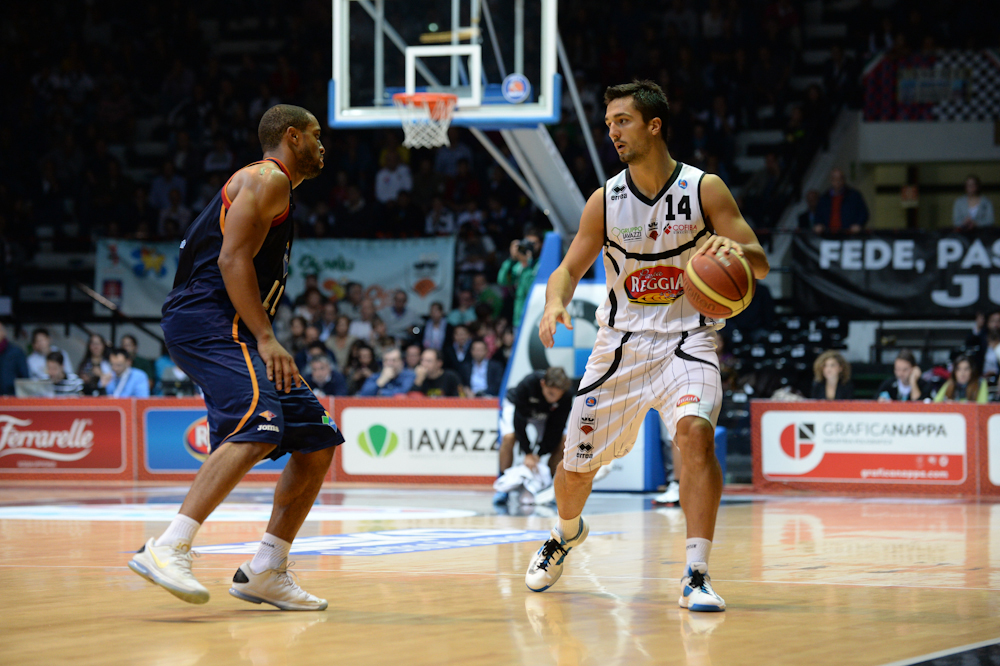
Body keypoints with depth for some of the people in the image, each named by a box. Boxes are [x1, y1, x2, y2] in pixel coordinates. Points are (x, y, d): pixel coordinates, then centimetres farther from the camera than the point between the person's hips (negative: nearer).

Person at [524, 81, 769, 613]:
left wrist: (735, 249, -33)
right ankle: (568, 532, 45)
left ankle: (696, 576, -27)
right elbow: (569, 270, 4)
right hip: (621, 343, 3)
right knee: (577, 461, 8)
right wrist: (555, 303, -20)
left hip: (685, 341, -3)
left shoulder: (704, 190, -8)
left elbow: (760, 265, -9)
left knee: (695, 431, -30)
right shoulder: (605, 200, -3)